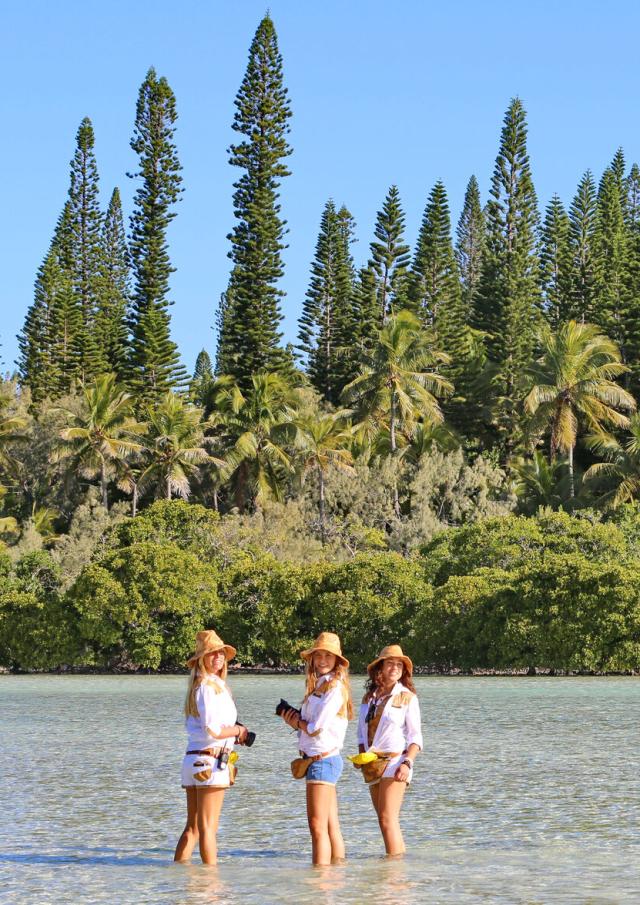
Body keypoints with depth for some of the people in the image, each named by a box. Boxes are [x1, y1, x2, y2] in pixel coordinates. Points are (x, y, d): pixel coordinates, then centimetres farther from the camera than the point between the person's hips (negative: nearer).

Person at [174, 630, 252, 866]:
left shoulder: (199, 686, 17)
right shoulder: (210, 687, -12)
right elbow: (212, 730, -20)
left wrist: (232, 736, 14)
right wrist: (238, 730, -3)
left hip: (192, 759, 9)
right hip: (210, 761, -9)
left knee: (192, 827, 13)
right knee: (208, 828, -6)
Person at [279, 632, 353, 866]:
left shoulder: (335, 687, -12)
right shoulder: (319, 685, 16)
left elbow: (316, 729, -17)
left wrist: (298, 722, 1)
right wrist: (296, 722, -4)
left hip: (323, 759, -9)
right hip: (322, 760, 9)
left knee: (318, 826, -10)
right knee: (331, 825, 11)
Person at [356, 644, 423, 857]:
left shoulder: (407, 697, -2)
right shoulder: (369, 697, 13)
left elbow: (415, 736, -4)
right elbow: (362, 732, 20)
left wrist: (407, 763, -17)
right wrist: (361, 758, 4)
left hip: (395, 761, -6)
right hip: (372, 765, 6)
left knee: (388, 819, -14)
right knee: (385, 821, 7)